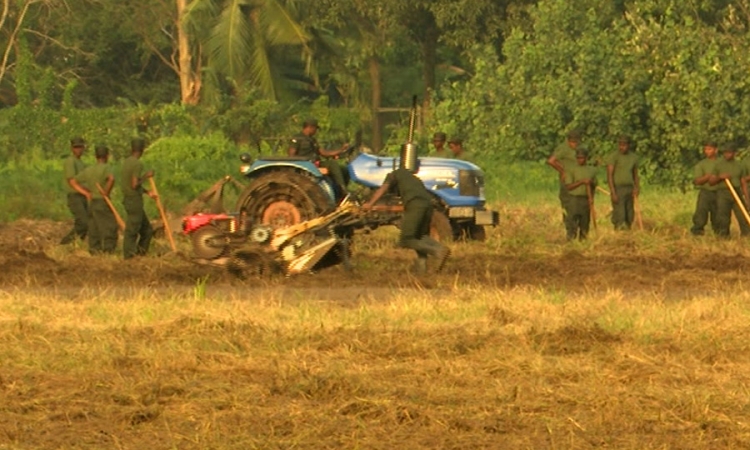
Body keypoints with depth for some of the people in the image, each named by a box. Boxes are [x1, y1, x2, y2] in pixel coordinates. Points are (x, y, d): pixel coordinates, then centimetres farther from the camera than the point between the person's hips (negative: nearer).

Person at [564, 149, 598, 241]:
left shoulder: (592, 170, 11)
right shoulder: (571, 170, 0)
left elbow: (594, 186, 20)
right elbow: (568, 186, -8)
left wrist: (591, 183, -1)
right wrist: (582, 182, -16)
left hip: (586, 200, 4)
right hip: (574, 199, -4)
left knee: (585, 224, 6)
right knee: (572, 224, -9)